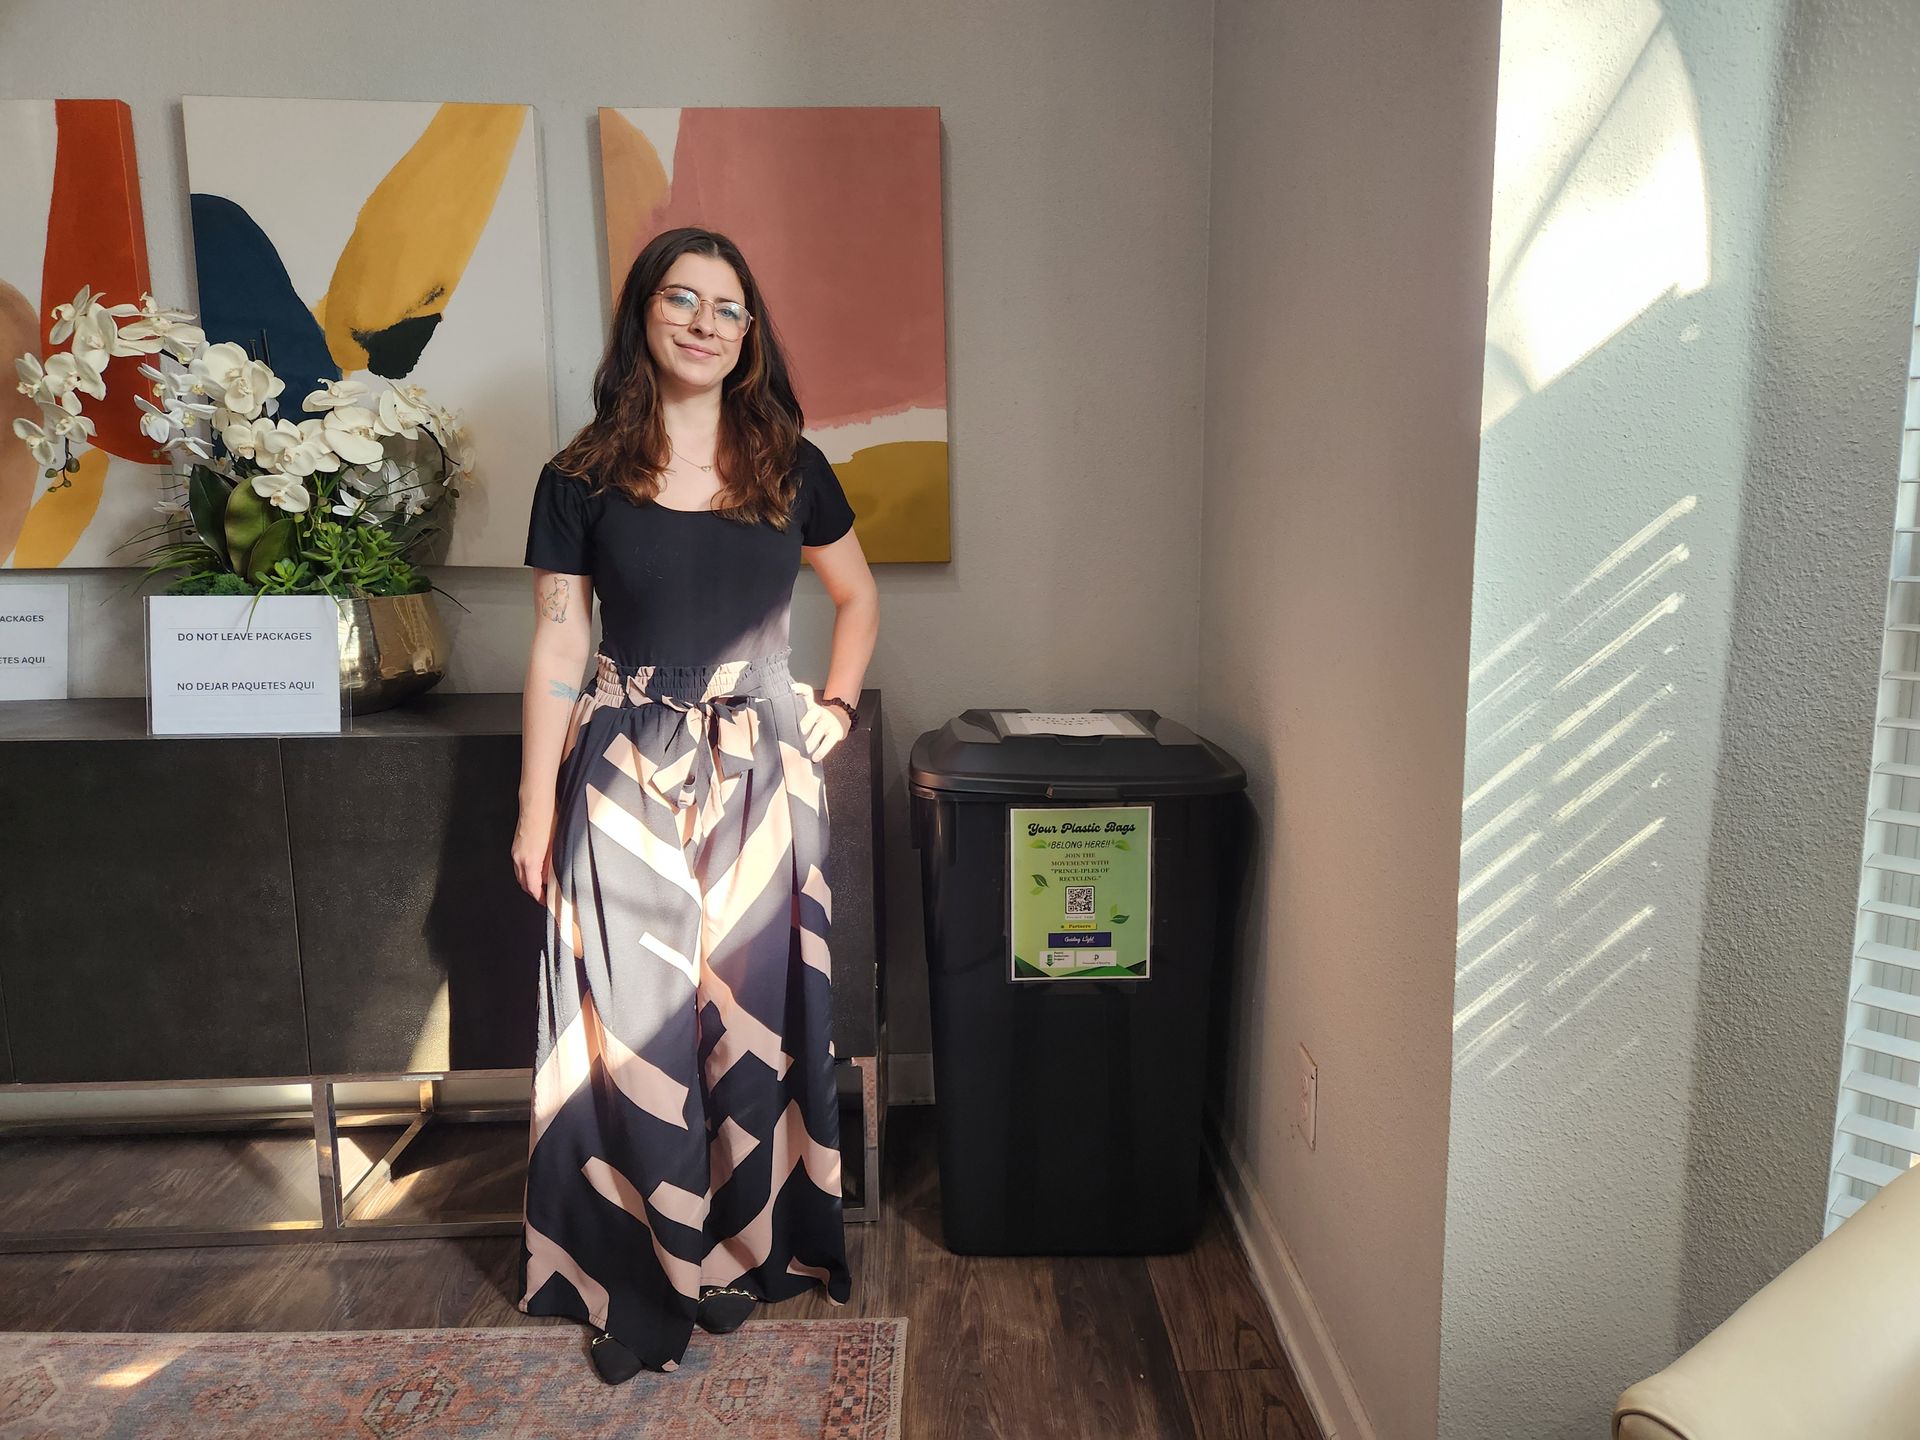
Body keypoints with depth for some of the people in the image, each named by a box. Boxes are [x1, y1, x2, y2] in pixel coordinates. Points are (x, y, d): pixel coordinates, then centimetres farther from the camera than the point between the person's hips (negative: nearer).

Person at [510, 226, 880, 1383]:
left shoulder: (790, 467, 4)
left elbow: (858, 596, 18)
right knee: (634, 1025, 4)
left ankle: (748, 1247, 30)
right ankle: (643, 1282, 22)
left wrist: (838, 702, 4)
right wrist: (537, 808, -1)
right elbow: (557, 651, 0)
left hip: (763, 775, 2)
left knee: (755, 1012, 10)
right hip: (628, 777, -1)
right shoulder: (582, 481, -1)